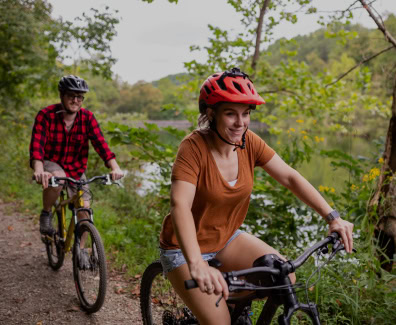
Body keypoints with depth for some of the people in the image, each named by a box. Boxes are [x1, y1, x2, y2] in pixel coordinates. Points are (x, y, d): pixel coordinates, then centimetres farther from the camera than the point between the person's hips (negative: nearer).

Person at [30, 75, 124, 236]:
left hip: (75, 170, 3)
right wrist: (39, 171, -47)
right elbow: (37, 145, -28)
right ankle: (45, 214, -9)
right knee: (58, 177, -37)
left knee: (84, 209, -6)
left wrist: (115, 167, -35)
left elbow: (100, 143, -20)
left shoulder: (87, 117, -10)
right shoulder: (46, 115, -17)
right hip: (50, 164, -3)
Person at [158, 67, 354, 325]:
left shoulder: (249, 142, -10)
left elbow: (290, 177, -8)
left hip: (226, 237, 5)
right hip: (185, 248, -5)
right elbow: (180, 206, -37)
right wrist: (196, 264, -50)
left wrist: (333, 217, -17)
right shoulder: (194, 148, -27)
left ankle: (232, 301, 15)